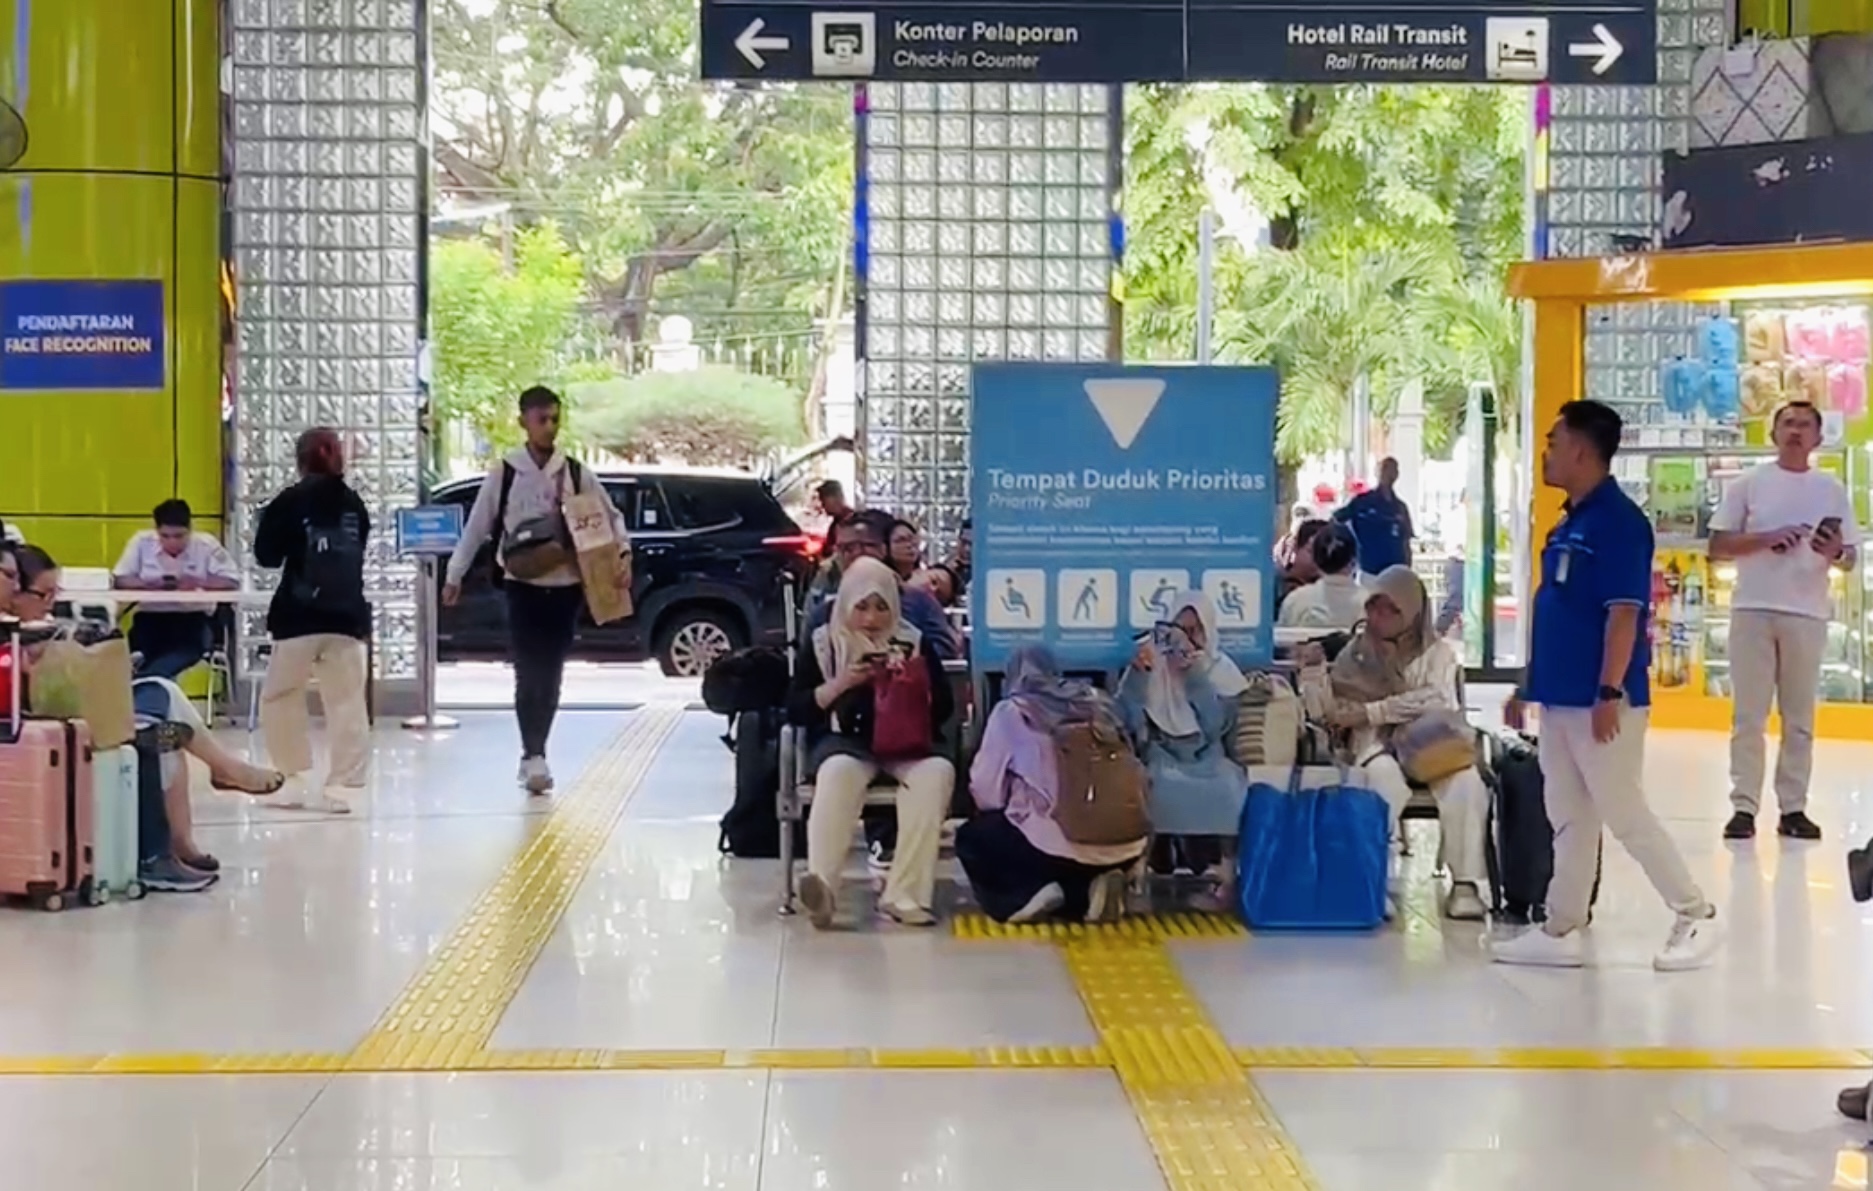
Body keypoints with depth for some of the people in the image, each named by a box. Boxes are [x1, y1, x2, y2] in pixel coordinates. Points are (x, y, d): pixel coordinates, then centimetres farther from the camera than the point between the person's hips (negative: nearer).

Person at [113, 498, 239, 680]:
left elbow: (231, 581, -6)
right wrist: (150, 584, -17)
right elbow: (119, 580, 2)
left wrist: (197, 583, -21)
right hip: (150, 618, 2)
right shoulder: (141, 542, 2)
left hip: (193, 619, -2)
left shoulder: (206, 545, -2)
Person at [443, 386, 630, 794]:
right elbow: (477, 526, 3)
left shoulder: (574, 473, 3)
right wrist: (455, 574, 4)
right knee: (529, 673, -9)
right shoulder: (504, 472, -3)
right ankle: (534, 756, -9)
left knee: (551, 675, 5)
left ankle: (534, 754, 16)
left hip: (565, 586, 2)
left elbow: (611, 516, 12)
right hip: (522, 585, -2)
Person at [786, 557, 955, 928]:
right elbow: (796, 711, 7)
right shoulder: (821, 643, 12)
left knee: (937, 771, -33)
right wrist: (840, 683, -7)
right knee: (838, 772, -38)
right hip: (845, 740, -1)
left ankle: (903, 892, -36)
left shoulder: (914, 642, 14)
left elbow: (943, 707, 11)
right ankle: (822, 886, -51)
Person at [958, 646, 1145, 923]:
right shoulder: (1097, 703, 16)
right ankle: (1084, 893, 9)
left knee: (972, 837, 25)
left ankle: (1023, 897, 1)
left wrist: (1011, 807, 27)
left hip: (1056, 847, -4)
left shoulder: (1011, 711, 3)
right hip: (1123, 848, 4)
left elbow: (986, 792, 4)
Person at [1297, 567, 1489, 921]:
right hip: (1377, 746, 0)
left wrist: (1370, 712, -14)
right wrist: (1314, 667, -11)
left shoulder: (1437, 652, 10)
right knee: (1385, 775, -37)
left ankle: (1466, 883, -29)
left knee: (1465, 779, -32)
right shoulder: (1353, 653, 13)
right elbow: (1322, 712, 6)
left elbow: (1439, 701, -9)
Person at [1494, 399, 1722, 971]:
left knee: (1625, 814, -4)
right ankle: (1562, 931, 16)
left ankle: (1697, 917, 6)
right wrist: (1527, 685, 20)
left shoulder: (1619, 521, -14)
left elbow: (1624, 613, -19)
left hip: (1598, 700, -9)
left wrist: (1610, 693, -23)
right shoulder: (1568, 524, 14)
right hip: (1560, 698, 9)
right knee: (1568, 818, 11)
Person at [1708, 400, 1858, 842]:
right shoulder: (1748, 484, 3)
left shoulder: (1832, 490, 8)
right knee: (1748, 715, 0)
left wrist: (1835, 553, -15)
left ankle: (1793, 808, 12)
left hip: (1807, 613, 2)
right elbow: (1718, 547, 1)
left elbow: (1850, 557, 9)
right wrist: (1767, 539, -14)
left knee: (1800, 718, 6)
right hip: (1753, 609, -2)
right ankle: (1743, 806, 4)